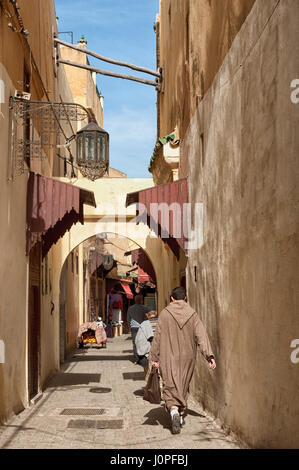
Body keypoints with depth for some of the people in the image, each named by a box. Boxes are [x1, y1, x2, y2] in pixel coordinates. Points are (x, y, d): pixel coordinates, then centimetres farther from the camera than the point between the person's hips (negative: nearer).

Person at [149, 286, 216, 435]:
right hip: (187, 358, 3)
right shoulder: (192, 314, 0)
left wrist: (154, 357, 0)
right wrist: (209, 355, -12)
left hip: (168, 358, -3)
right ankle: (181, 415, 25)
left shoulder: (164, 314, -6)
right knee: (183, 386, 17)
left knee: (170, 386, -3)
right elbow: (201, 335, -8)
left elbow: (157, 337, -5)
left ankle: (173, 410, -27)